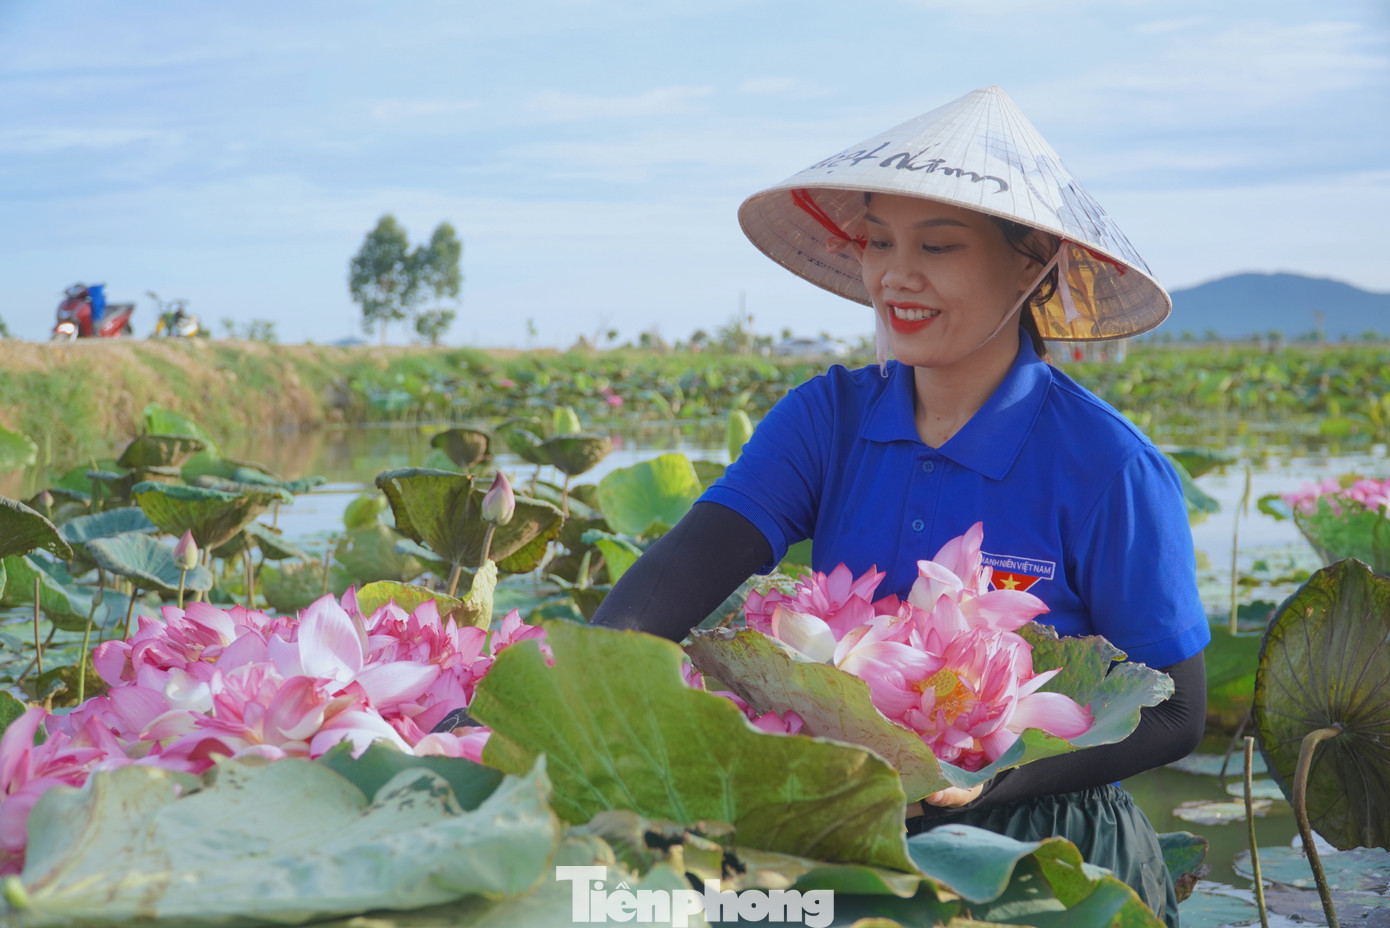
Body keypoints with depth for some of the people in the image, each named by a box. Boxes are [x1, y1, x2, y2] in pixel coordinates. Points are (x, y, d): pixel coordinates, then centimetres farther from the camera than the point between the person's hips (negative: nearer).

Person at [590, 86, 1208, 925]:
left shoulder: (1107, 469, -9)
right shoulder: (828, 418, 1)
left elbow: (1174, 714, -5)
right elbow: (693, 560, -13)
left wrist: (993, 776, -20)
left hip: (1046, 851, -3)